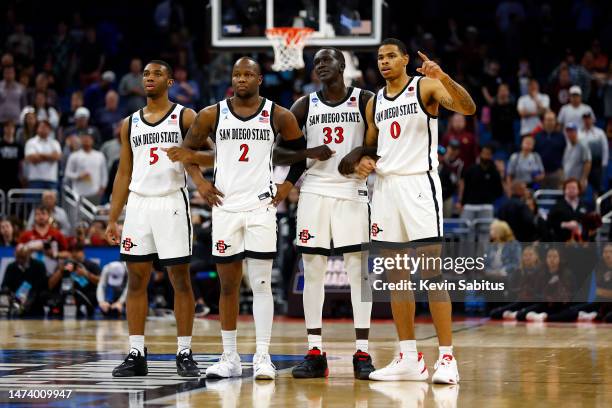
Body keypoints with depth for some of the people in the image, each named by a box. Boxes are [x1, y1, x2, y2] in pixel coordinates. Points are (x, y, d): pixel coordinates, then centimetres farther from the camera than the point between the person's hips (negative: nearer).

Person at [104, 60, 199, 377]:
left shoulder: (185, 117, 1)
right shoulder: (130, 124, 14)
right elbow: (124, 174, 16)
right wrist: (112, 219, 10)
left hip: (172, 202, -4)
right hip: (138, 203, 4)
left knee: (180, 279, -2)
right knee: (136, 280, 3)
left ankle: (184, 354, 3)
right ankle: (136, 355, 7)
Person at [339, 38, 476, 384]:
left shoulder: (426, 87, -4)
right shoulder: (374, 103, 15)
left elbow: (468, 108, -20)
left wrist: (443, 77, -37)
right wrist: (361, 161, 2)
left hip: (419, 183, -7)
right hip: (385, 184, 7)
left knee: (432, 271, -10)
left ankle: (447, 358, -9)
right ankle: (410, 359, 12)